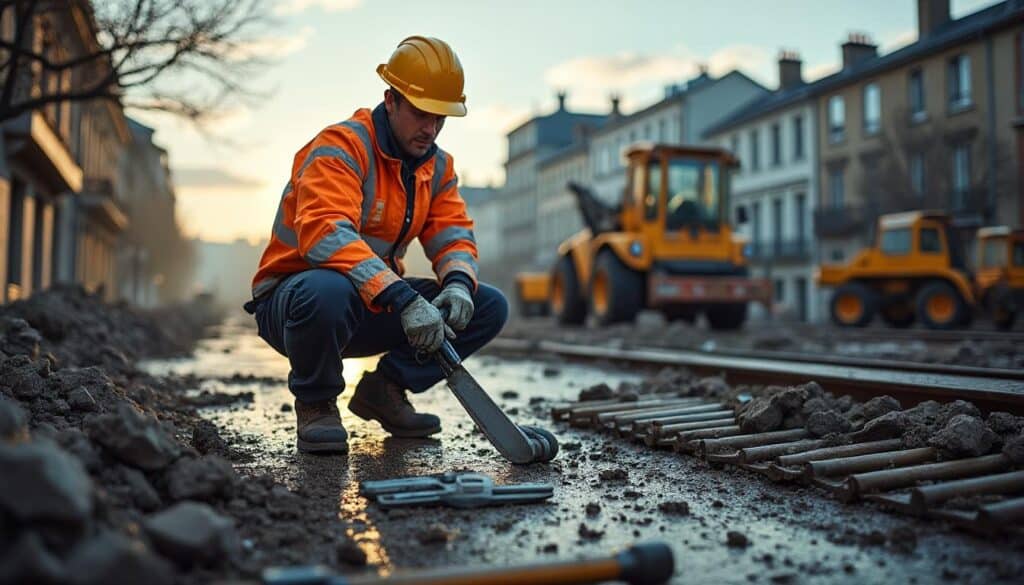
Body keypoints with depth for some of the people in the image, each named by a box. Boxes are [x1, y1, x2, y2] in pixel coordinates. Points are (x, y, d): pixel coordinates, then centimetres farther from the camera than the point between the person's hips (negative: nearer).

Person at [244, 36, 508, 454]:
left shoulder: (437, 166, 5)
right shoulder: (341, 146, -19)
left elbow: (453, 234, 2)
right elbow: (324, 233, -34)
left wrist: (458, 283, -22)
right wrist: (403, 298, -43)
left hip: (374, 310, 7)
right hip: (291, 299, -6)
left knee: (490, 306, -6)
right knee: (328, 292, -43)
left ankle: (384, 390, 5)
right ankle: (315, 404, -11)